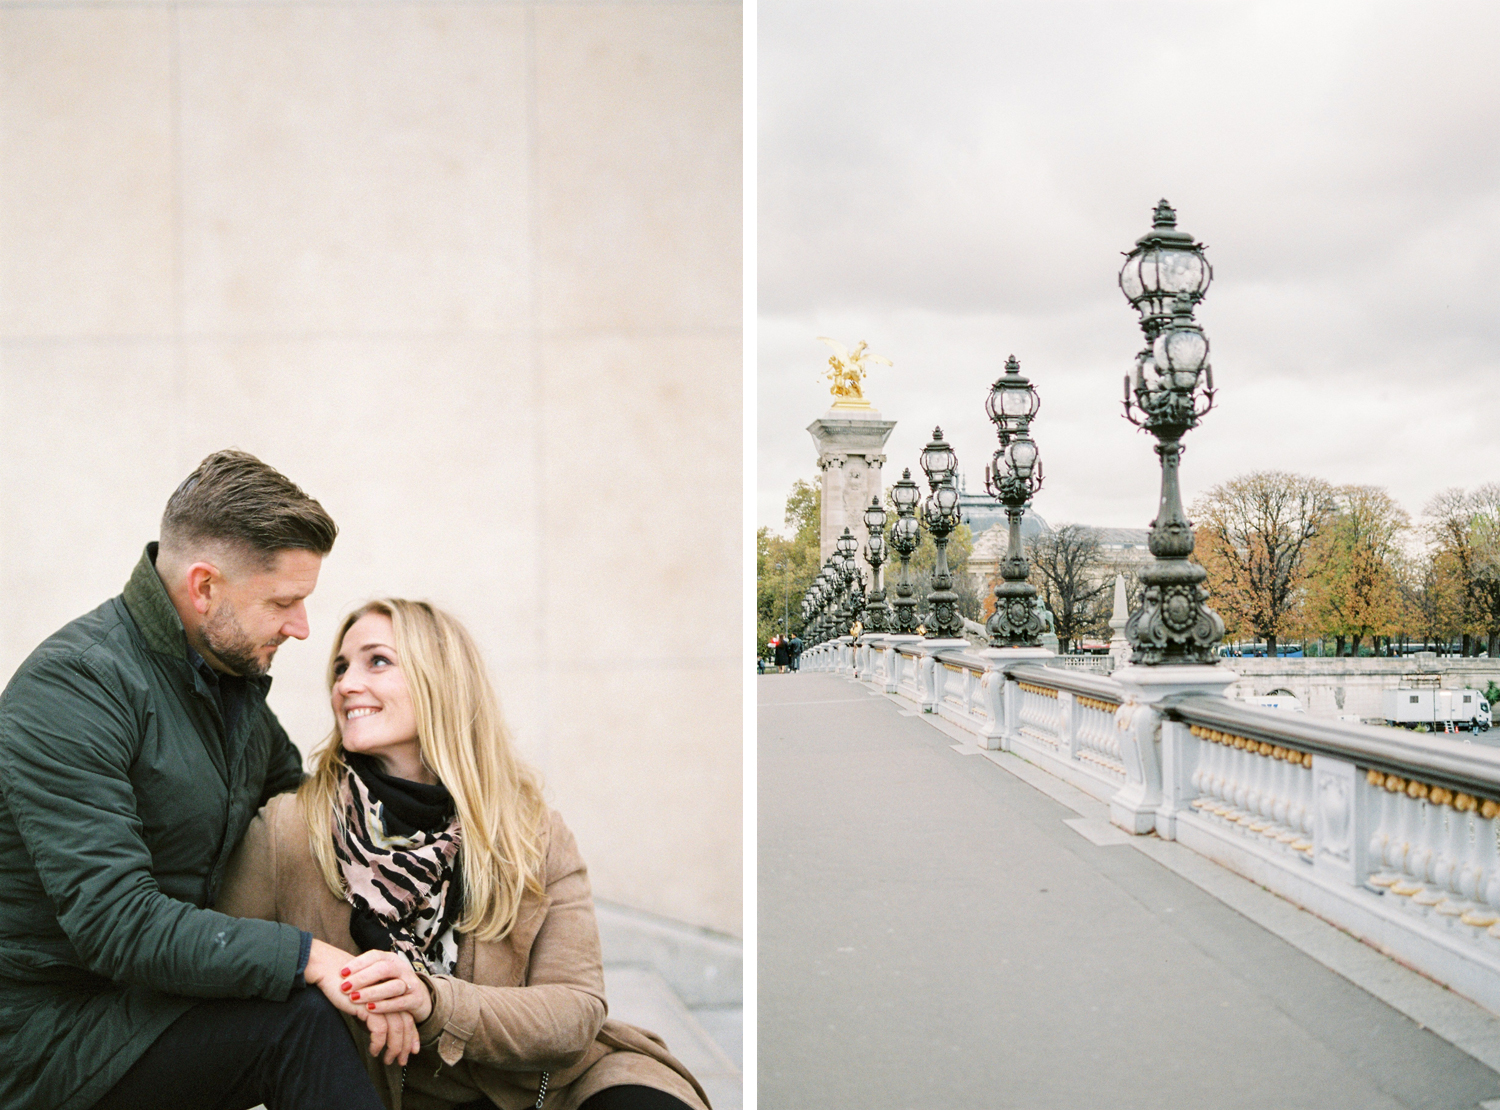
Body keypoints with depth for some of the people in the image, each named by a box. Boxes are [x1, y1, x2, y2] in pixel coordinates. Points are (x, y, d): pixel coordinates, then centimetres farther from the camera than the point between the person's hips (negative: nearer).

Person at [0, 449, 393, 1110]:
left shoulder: (233, 672, 6)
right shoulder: (73, 687, -21)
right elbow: (115, 921, -29)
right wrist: (308, 958, -33)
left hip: (159, 989, 8)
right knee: (300, 1020, -26)